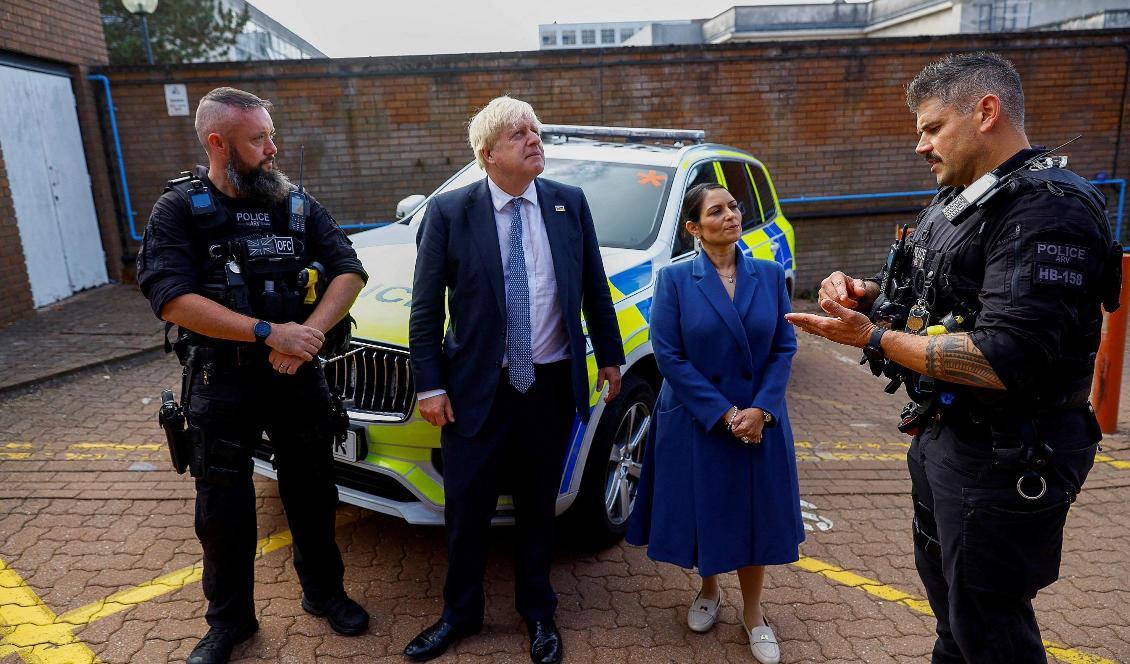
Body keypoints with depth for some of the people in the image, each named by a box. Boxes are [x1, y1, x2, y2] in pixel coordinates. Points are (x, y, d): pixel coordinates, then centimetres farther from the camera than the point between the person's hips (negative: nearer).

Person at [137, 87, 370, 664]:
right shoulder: (180, 209, -5)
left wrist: (308, 333, -20)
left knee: (312, 496, 15)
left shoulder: (298, 204, 3)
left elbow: (348, 271, -4)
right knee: (223, 513, 11)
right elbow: (171, 298, -17)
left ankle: (323, 592, 37)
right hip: (220, 386, -2)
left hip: (298, 379, 2)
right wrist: (269, 332, -24)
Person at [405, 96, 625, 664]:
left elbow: (594, 287, 9)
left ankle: (538, 612, 38)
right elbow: (426, 307, -4)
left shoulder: (570, 204, 1)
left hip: (552, 384, 2)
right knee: (466, 508, 11)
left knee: (538, 506, 16)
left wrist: (609, 356, 12)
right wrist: (430, 385, -7)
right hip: (476, 388, -1)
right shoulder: (449, 212, -7)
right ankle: (460, 613, 35)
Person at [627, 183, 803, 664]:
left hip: (759, 421, 2)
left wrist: (759, 410, -13)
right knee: (702, 512, 11)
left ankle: (753, 614, 31)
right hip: (695, 422, -2)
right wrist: (724, 414, -16)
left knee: (754, 514, 10)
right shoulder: (674, 279, -8)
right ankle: (708, 591, 40)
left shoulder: (770, 275, 0)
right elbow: (669, 356, -12)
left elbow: (784, 347, 0)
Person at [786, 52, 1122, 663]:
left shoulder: (1047, 210, -23)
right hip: (941, 433, 10)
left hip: (1002, 461, -10)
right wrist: (865, 293, -2)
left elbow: (1006, 361, -32)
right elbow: (931, 299, 19)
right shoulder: (957, 200, 9)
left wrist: (872, 337, -25)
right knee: (944, 587, 28)